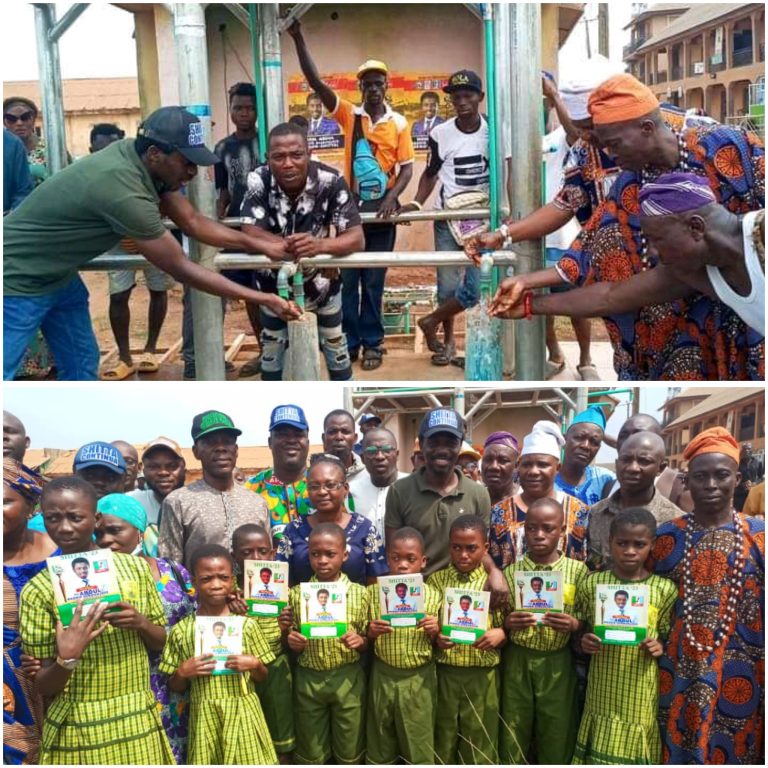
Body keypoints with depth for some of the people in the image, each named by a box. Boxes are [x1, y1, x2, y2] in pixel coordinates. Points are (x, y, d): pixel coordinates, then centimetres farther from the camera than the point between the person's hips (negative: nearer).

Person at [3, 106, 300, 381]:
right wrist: (264, 299, -24)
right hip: (19, 276, -9)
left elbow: (193, 222, 1)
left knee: (81, 363, 12)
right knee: (6, 372, -4)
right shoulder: (124, 191, -34)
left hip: (57, 273, 9)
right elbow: (180, 269, -28)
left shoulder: (140, 157, -8)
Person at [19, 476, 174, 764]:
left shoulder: (135, 567, -2)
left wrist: (140, 622, -12)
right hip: (77, 732, -2)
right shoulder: (38, 589, -8)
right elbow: (42, 686, -5)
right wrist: (66, 659, -25)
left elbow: (161, 641, 7)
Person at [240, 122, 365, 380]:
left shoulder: (330, 181, -27)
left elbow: (356, 238, -30)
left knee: (335, 344, 15)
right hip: (275, 281, 1)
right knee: (271, 347, 16)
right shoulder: (258, 181, -25)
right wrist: (299, 247, -45)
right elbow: (251, 234, -30)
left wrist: (319, 245, -51)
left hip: (322, 278, 0)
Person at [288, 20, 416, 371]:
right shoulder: (348, 114, 1)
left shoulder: (398, 123, 1)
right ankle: (349, 341, 15)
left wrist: (392, 198, -17)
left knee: (374, 280, 7)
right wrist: (298, 38, -18)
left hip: (381, 208, 0)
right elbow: (315, 82, -9)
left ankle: (372, 342, 16)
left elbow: (407, 168, 1)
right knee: (347, 278, 6)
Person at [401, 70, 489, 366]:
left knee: (474, 288, -8)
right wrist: (417, 203, -8)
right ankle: (448, 338, 26)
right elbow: (431, 173, 7)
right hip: (448, 217, 0)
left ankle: (430, 322, 15)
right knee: (448, 285, 5)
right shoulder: (440, 134, -4)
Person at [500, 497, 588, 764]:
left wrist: (573, 624, -19)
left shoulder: (577, 570, -2)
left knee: (556, 739, 8)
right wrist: (507, 623, -16)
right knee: (513, 740, 8)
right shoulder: (510, 572, 0)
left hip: (557, 664, -1)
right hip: (517, 662, 1)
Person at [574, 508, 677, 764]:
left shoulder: (664, 589, -3)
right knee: (598, 755, 7)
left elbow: (669, 636, 6)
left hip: (640, 692, 0)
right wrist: (583, 642, -13)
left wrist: (660, 646, -13)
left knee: (634, 753, 8)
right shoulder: (591, 584, -1)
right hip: (602, 689, 1)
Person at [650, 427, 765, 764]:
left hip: (737, 674, -1)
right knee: (675, 748, 11)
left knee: (730, 749, 10)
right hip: (679, 671, 1)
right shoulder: (667, 536, 1)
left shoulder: (759, 536, -2)